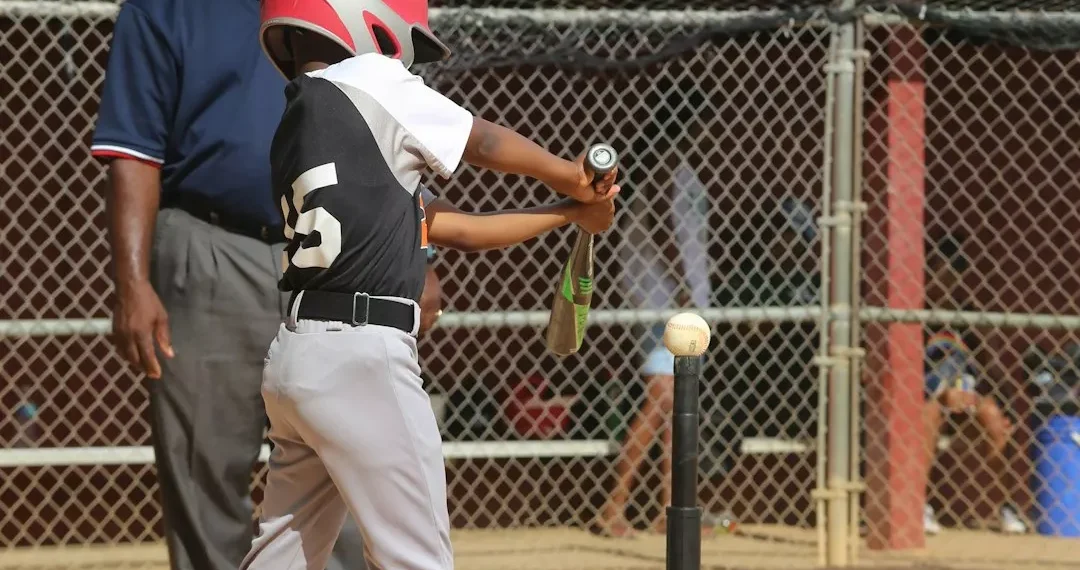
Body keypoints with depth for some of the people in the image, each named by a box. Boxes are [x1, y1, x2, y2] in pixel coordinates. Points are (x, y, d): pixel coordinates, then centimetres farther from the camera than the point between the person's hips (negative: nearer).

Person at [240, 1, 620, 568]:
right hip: (360, 358, -9)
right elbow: (488, 144, 7)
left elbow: (458, 228, 21)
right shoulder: (369, 81, -4)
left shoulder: (291, 132, 19)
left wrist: (571, 211, 26)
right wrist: (575, 177, 25)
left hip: (293, 353, 9)